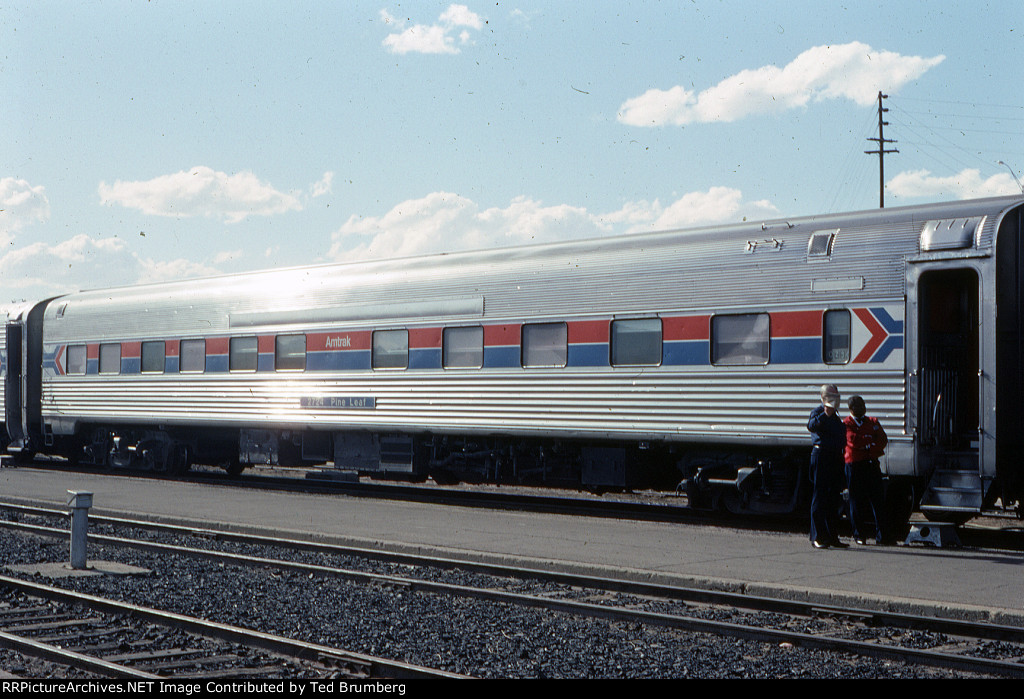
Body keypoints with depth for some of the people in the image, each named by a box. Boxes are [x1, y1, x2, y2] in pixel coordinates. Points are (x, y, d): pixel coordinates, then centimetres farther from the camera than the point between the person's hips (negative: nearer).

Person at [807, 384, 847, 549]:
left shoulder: (835, 415, 21)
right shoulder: (818, 412, -5)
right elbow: (811, 426, -26)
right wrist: (824, 415, -40)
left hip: (836, 457, 9)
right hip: (821, 456, -9)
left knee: (834, 498, 11)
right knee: (819, 497, -7)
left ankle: (833, 537, 18)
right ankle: (817, 537, -5)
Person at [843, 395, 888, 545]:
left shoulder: (873, 422, 16)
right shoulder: (847, 424, 4)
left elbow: (883, 440, 5)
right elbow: (853, 441, -9)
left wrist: (864, 443, -8)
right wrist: (871, 440, -2)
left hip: (872, 463, 3)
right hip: (854, 464, -3)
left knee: (876, 498, -3)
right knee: (856, 500, -1)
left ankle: (880, 535, -1)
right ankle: (859, 534, 8)